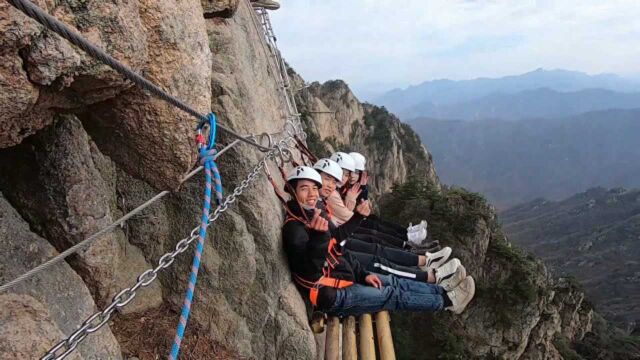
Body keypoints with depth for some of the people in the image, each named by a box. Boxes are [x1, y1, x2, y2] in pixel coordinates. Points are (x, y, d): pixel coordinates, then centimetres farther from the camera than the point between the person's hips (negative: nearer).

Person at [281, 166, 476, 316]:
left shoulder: (313, 215, 7)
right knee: (392, 295, -2)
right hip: (332, 295, -9)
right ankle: (447, 301, 11)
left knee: (393, 282, 8)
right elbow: (309, 271, -36)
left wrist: (362, 274, 7)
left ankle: (444, 291, 18)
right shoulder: (294, 227, -23)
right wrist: (318, 237, -54)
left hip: (344, 278, 9)